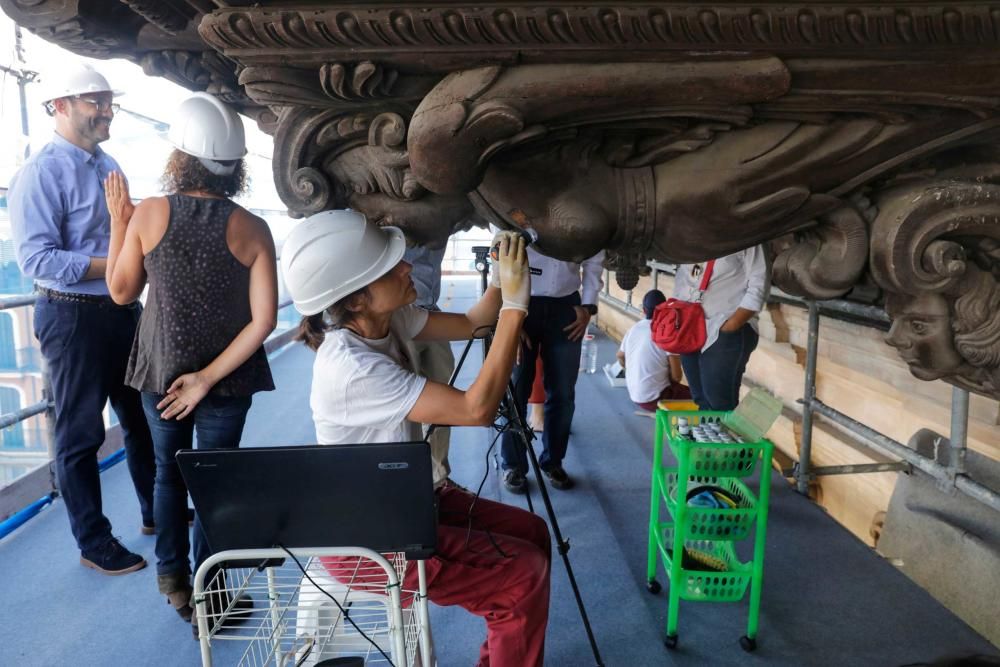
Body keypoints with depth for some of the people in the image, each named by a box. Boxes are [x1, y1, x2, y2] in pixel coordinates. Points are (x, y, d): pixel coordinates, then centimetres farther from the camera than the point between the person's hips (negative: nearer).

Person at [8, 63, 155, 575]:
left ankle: (156, 513, 37)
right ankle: (94, 543, 22)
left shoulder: (109, 166, 10)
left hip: (124, 310, 8)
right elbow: (37, 259, -22)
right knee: (80, 434, 7)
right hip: (74, 317, -8)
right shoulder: (41, 173, -14)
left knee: (142, 418, 19)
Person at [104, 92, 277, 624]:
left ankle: (172, 579, 36)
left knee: (168, 471, 22)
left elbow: (121, 292, 1)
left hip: (160, 371, 2)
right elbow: (264, 319, -17)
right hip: (228, 378, -1)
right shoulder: (252, 229, -13)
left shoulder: (149, 214, -12)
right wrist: (210, 376, -12)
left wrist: (118, 223, 7)